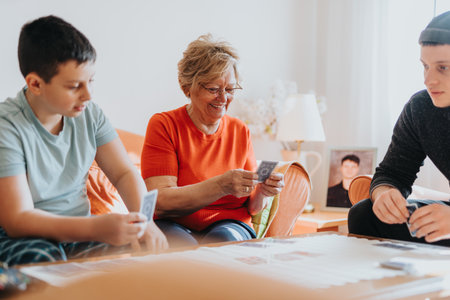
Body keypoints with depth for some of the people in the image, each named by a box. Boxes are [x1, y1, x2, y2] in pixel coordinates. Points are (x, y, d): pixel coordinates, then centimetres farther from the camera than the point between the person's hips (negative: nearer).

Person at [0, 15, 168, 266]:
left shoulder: (90, 114, 2)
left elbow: (124, 173, 6)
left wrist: (144, 221, -18)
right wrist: (97, 228, -38)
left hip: (78, 232, 5)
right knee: (43, 259, -38)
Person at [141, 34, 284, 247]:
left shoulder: (240, 131, 10)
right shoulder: (164, 125, -2)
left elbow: (250, 208, 13)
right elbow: (161, 203, -15)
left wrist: (262, 193, -11)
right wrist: (222, 185, -26)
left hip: (229, 226, 3)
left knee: (223, 239, -33)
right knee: (180, 245, -38)